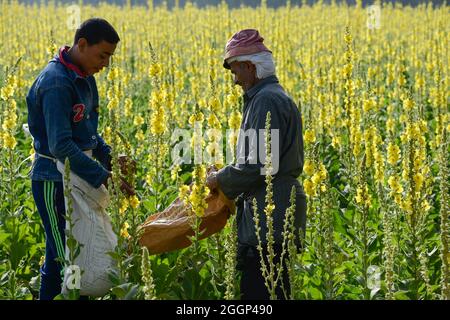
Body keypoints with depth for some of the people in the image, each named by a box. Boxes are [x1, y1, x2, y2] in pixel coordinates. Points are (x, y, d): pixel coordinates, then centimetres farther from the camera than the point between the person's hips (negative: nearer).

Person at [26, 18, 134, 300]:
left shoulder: (84, 78, 9)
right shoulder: (56, 83, -22)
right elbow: (60, 145, -28)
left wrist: (109, 157, 2)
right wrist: (103, 176, -28)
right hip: (55, 182, -9)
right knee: (64, 258, -4)